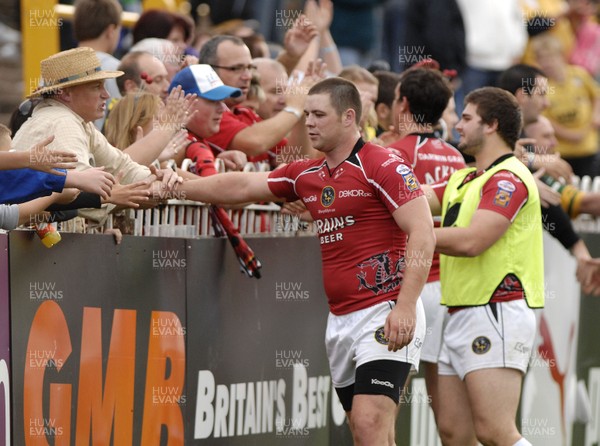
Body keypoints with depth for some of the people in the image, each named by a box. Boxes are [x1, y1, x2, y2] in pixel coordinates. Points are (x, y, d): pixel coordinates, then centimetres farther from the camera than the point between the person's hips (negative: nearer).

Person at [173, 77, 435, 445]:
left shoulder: (383, 166, -9)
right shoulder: (306, 175, 15)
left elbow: (422, 233, -15)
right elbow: (241, 186, 23)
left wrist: (406, 306, -22)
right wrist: (177, 187, 17)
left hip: (385, 316, -8)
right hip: (340, 318, 8)